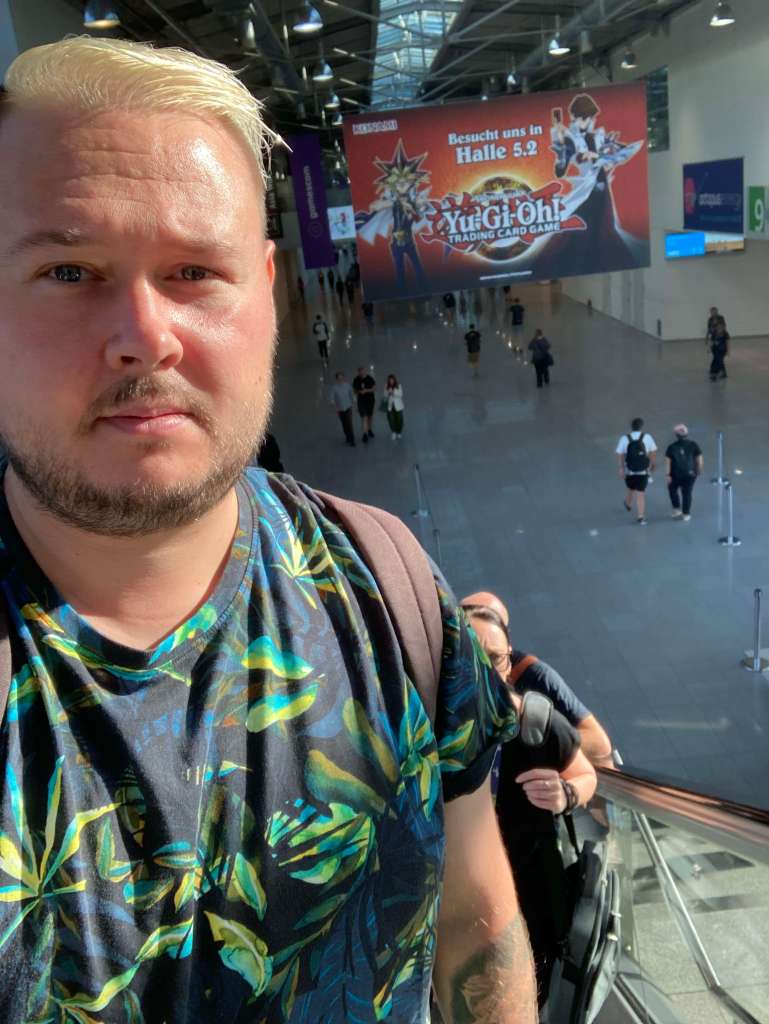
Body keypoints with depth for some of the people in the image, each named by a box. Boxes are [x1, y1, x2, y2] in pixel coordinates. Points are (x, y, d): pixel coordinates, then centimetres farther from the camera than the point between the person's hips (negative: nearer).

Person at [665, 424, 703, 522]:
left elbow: (668, 462, -11)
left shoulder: (671, 447, -9)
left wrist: (667, 474, -6)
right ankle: (686, 514, 16)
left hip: (676, 474, -1)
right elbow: (700, 459, -4)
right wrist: (699, 470, 10)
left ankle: (677, 509, 19)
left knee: (672, 488, 24)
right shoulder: (693, 445, -7)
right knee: (687, 493, 11)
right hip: (690, 474, 1)